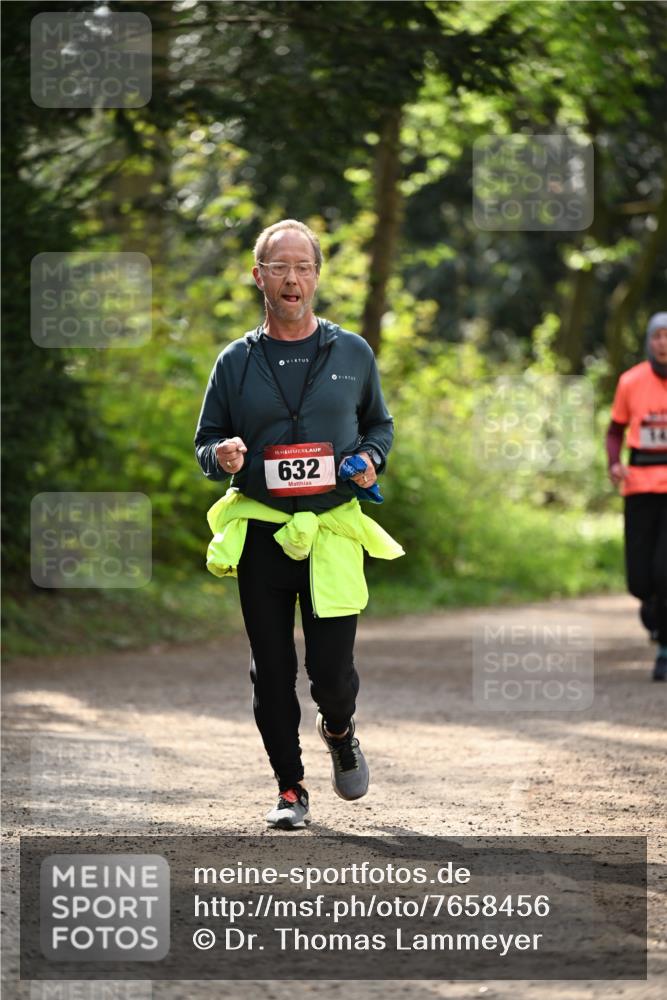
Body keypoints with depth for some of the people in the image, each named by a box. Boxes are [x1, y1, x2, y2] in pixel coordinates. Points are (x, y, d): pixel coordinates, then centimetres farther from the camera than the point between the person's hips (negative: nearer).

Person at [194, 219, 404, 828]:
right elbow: (206, 441, 12)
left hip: (333, 531, -1)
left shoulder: (352, 354, 7)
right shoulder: (237, 362, 6)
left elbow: (380, 422, 19)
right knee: (272, 673, 1)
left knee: (331, 671, -6)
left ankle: (340, 731, 28)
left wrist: (371, 459, -2)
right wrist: (222, 457, -12)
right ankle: (290, 790, 14)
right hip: (259, 534, 1)